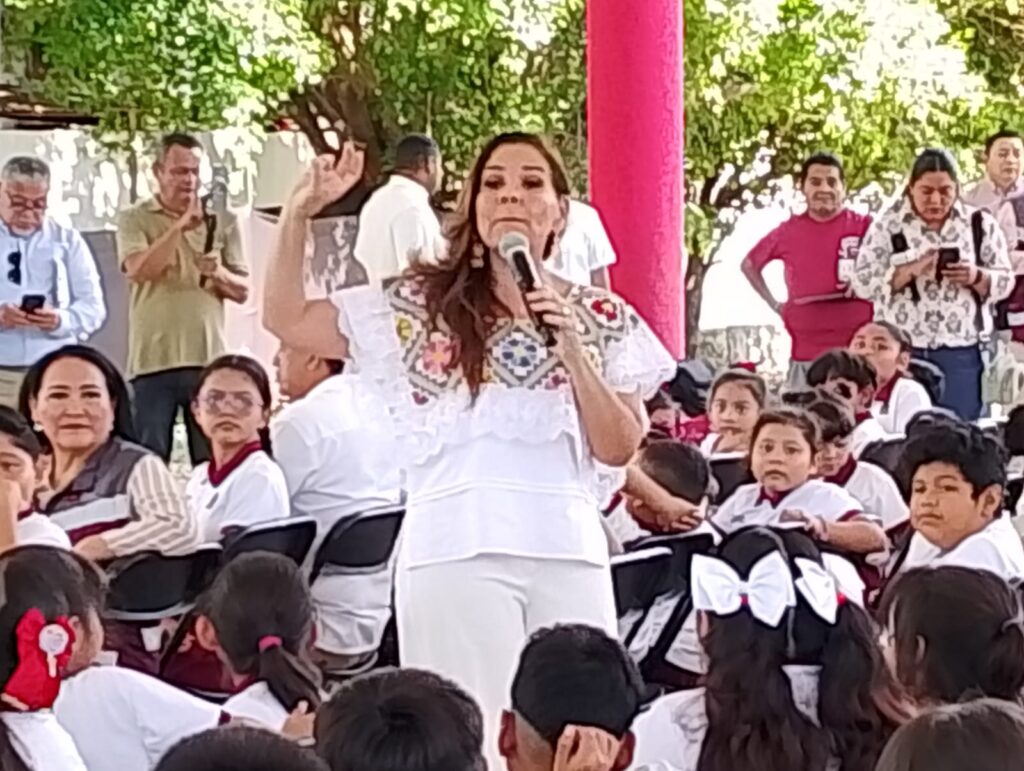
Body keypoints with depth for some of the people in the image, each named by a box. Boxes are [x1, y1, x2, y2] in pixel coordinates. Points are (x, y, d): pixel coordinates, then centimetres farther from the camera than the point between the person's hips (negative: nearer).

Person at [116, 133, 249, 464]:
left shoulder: (223, 221, 11)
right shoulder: (134, 219, 4)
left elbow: (243, 290, 10)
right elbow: (138, 270, -13)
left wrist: (220, 274, -12)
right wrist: (180, 227, -17)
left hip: (209, 358, 2)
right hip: (153, 360, -2)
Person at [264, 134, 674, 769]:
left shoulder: (603, 318, 12)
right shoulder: (423, 303, 10)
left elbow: (620, 450, 5)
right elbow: (286, 319, 9)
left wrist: (572, 348, -5)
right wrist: (301, 210, -1)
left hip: (569, 550, 2)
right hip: (458, 550, -1)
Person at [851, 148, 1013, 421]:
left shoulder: (980, 223, 5)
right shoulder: (888, 225, 1)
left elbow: (1005, 281, 6)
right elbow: (862, 283, -6)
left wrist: (976, 278, -15)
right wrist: (910, 270, -20)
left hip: (961, 351, 1)